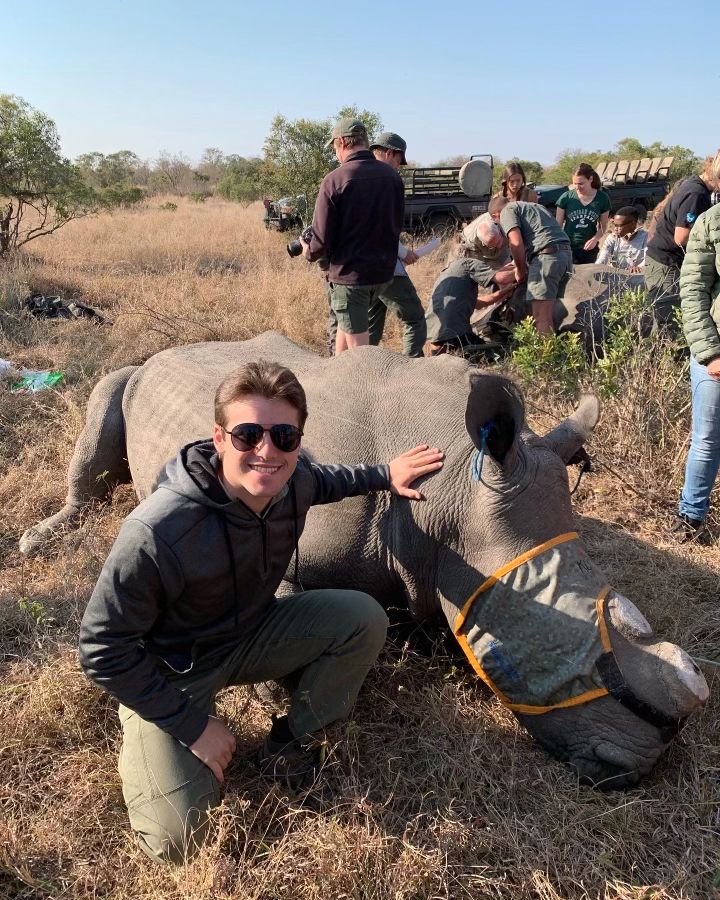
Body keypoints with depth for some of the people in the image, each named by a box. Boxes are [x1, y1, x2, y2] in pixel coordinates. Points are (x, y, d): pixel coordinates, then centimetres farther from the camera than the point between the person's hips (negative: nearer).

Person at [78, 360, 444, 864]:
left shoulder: (291, 482, -18)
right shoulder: (158, 533, -37)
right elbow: (104, 650, -24)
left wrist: (385, 476, 10)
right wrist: (193, 725, -20)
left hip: (250, 634, 5)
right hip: (166, 676, -5)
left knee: (363, 617, -15)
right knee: (178, 841, -17)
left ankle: (292, 743, 4)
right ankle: (147, 743, 14)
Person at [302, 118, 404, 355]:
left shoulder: (335, 179, -15)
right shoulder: (391, 175, 2)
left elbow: (322, 238, -14)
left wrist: (309, 252, 7)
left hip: (349, 272, -6)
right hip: (383, 270, 6)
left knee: (358, 346, 2)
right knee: (346, 323, 26)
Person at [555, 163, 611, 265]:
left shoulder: (602, 198, -1)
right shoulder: (566, 198, -6)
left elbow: (603, 226, 7)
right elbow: (558, 225, -1)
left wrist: (595, 239, -12)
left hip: (589, 248, 2)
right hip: (568, 247, -2)